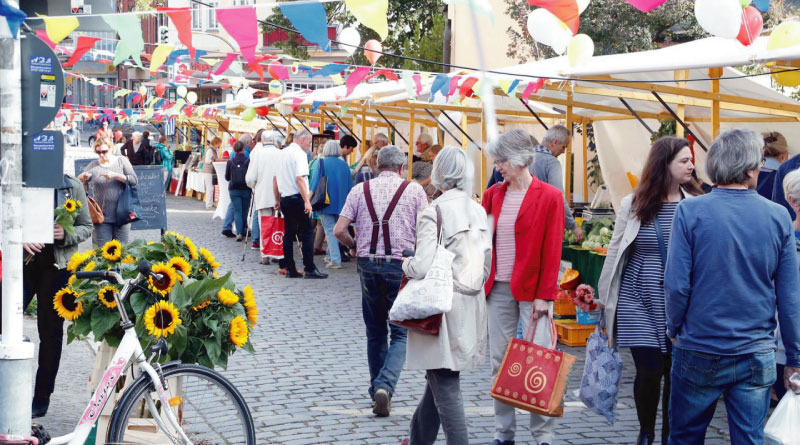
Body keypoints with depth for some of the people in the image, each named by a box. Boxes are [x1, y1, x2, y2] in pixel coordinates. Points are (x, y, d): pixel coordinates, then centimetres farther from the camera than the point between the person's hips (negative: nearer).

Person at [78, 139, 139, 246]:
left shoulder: (121, 161, 4)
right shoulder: (94, 165, 7)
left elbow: (134, 180, -5)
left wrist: (115, 175, -17)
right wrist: (83, 176, -19)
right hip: (102, 217, 0)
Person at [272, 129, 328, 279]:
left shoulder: (282, 153, 14)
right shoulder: (299, 154, -11)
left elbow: (275, 178, 18)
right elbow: (300, 178, -21)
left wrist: (277, 200, 25)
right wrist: (307, 201, -23)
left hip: (284, 198, 8)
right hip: (297, 198, -8)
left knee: (289, 233, 10)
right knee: (307, 233, -4)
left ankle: (290, 269, 10)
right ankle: (310, 269, -7)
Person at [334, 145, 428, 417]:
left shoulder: (360, 190, 5)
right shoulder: (414, 191, 0)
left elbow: (339, 231, -1)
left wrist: (354, 247, 18)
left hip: (368, 263, 3)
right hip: (401, 265, -3)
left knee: (375, 332, 16)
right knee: (401, 333, 3)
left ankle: (377, 390, 21)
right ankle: (385, 385, -17)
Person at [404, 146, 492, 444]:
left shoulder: (434, 212, -16)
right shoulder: (478, 210, 5)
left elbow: (422, 266, -21)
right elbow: (487, 261, 10)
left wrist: (406, 264, -1)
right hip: (472, 306, 8)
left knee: (445, 387, -2)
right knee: (438, 378, 21)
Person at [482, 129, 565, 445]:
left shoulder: (549, 196, -5)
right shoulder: (493, 195, 8)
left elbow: (552, 250, -7)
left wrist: (544, 295, -11)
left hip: (531, 289, -4)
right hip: (498, 288, 4)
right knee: (499, 360, 7)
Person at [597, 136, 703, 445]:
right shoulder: (634, 205, -2)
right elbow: (615, 252, 5)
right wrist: (607, 300, 8)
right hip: (640, 304, -1)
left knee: (675, 374, 5)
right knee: (649, 372, -1)